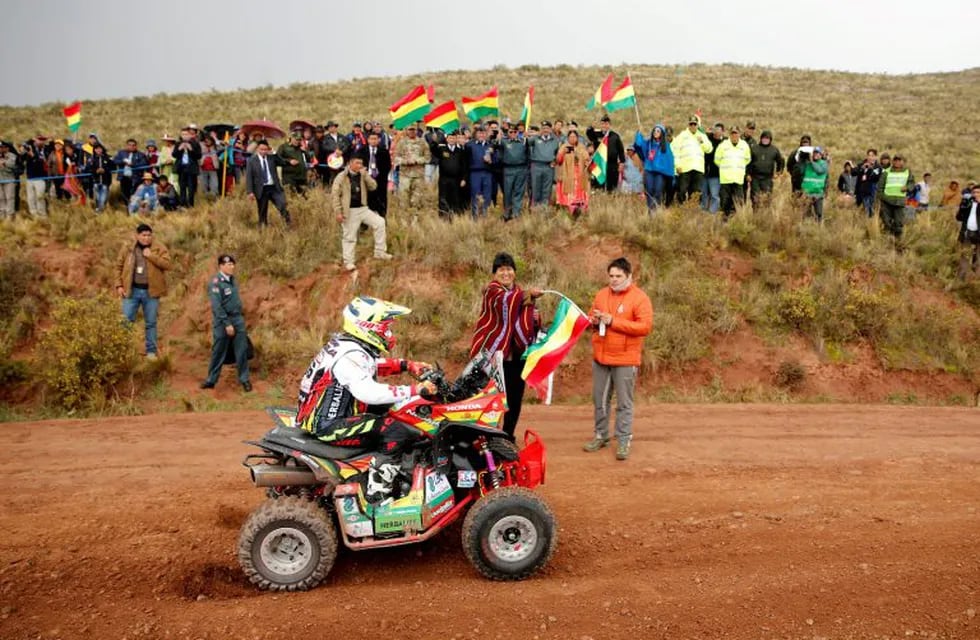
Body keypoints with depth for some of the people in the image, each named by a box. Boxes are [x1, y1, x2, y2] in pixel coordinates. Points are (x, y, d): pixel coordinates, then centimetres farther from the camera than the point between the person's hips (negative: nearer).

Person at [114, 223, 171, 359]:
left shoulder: (159, 248, 0)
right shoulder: (127, 247, 4)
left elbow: (167, 265, -11)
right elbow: (119, 266, 8)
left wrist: (151, 256, -19)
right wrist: (119, 285, 0)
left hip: (151, 291, -1)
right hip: (132, 290, 1)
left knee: (151, 323, 6)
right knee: (127, 321, 4)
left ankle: (151, 351, 15)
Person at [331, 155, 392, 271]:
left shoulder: (362, 176, 7)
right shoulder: (341, 177, -9)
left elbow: (373, 187, -1)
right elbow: (334, 195, -10)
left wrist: (365, 175, -13)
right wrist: (338, 212, -15)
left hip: (363, 208, 5)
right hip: (350, 211, -5)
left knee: (380, 222, -6)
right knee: (349, 237, 1)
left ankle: (379, 252, 2)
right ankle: (348, 262, 14)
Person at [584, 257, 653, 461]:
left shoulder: (639, 298, -8)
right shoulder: (602, 294, 9)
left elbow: (645, 327, -17)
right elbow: (591, 319, 19)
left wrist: (614, 321, -20)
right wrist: (594, 321, -7)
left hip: (625, 360, -5)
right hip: (600, 358, 6)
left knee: (624, 403, 1)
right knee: (600, 400, 13)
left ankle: (624, 441, 9)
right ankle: (601, 435, 26)